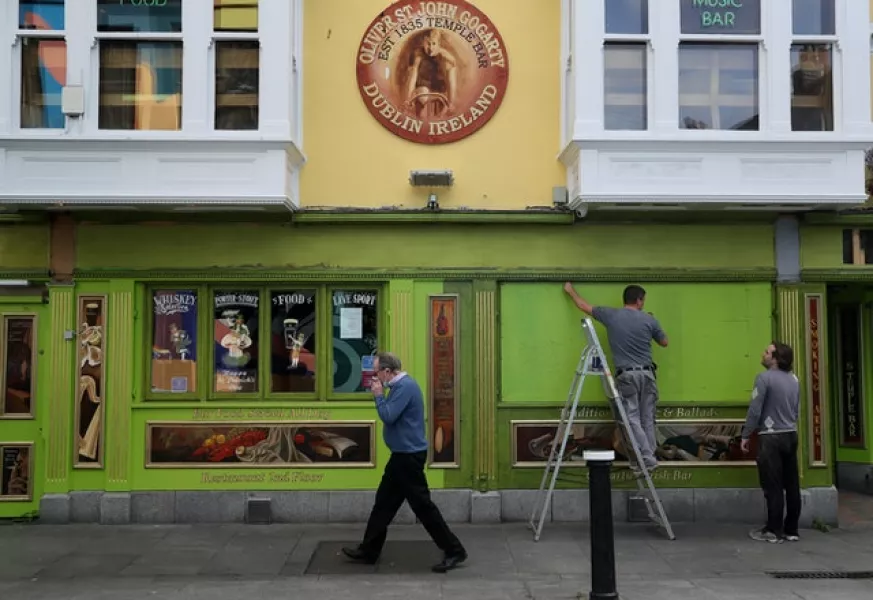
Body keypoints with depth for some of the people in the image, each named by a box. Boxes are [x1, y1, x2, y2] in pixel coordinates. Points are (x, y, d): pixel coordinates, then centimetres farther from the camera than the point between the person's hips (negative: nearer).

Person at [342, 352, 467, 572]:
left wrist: (378, 395, -12)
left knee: (422, 505, -4)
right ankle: (368, 551, 22)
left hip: (409, 456, -11)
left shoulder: (405, 386, -20)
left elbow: (388, 416, -23)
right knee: (384, 502, 14)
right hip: (403, 455, 11)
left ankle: (454, 551, 4)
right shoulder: (400, 385, 12)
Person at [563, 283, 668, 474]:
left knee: (632, 419, -1)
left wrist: (571, 291, 34)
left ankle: (646, 458, -8)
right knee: (647, 419, 12)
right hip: (647, 374, 2)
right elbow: (664, 342, 17)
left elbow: (584, 306, 16)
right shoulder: (649, 320, 2)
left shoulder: (610, 315, 2)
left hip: (626, 375, -2)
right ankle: (648, 457, 14)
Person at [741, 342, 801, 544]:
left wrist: (745, 435, -5)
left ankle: (774, 531, 3)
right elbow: (797, 409, 18)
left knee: (773, 487, -2)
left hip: (771, 437, -7)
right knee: (791, 485, 9)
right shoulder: (794, 379, 9)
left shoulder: (765, 378, -12)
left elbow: (755, 410, -14)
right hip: (791, 435, 7)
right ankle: (791, 530, 15)